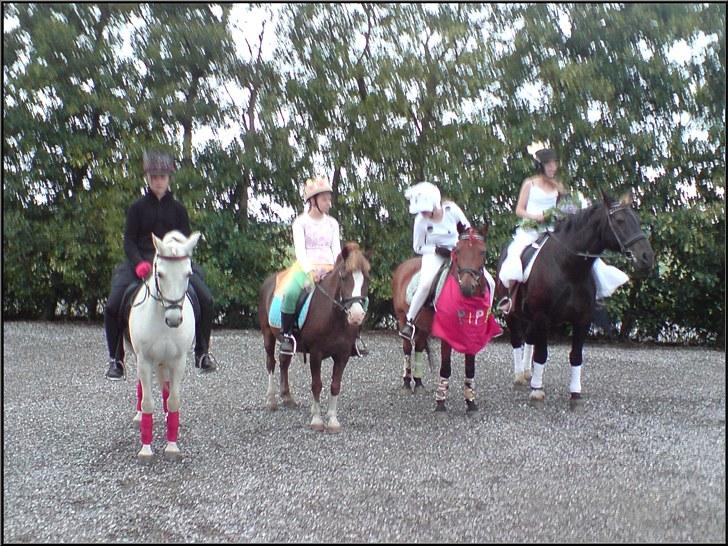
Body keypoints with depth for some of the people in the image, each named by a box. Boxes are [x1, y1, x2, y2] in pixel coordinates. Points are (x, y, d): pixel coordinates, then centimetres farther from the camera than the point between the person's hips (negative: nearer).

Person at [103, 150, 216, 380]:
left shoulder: (177, 208, 9)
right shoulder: (137, 208, 5)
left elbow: (185, 240, 7)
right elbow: (129, 241, 2)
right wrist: (139, 263, -16)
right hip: (140, 262, -1)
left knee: (205, 300, -16)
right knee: (112, 306, -17)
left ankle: (202, 352, 2)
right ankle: (115, 359, 2)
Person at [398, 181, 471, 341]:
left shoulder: (451, 209, -13)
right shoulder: (420, 220, -15)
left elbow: (467, 229, 4)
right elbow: (418, 247, -4)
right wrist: (437, 249, -18)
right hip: (434, 255, -2)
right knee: (425, 284, -31)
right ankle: (409, 321, -15)